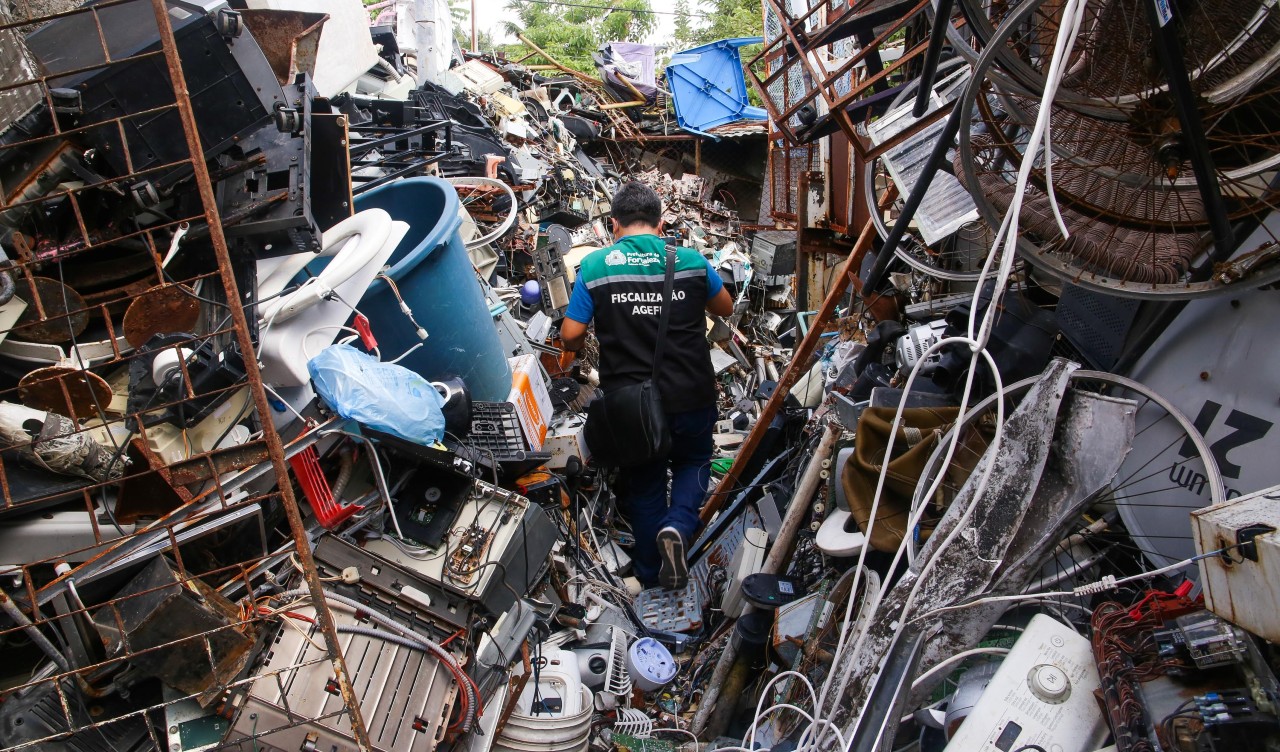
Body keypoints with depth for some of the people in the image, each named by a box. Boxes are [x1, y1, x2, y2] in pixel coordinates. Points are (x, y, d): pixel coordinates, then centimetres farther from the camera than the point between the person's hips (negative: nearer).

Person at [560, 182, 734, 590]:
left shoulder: (594, 266, -6)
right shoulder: (691, 261, -3)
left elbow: (570, 337, -5)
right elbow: (726, 308, 14)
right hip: (691, 399, 0)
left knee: (643, 482, 21)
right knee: (693, 461, 27)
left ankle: (649, 573, 32)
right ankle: (677, 526, 2)